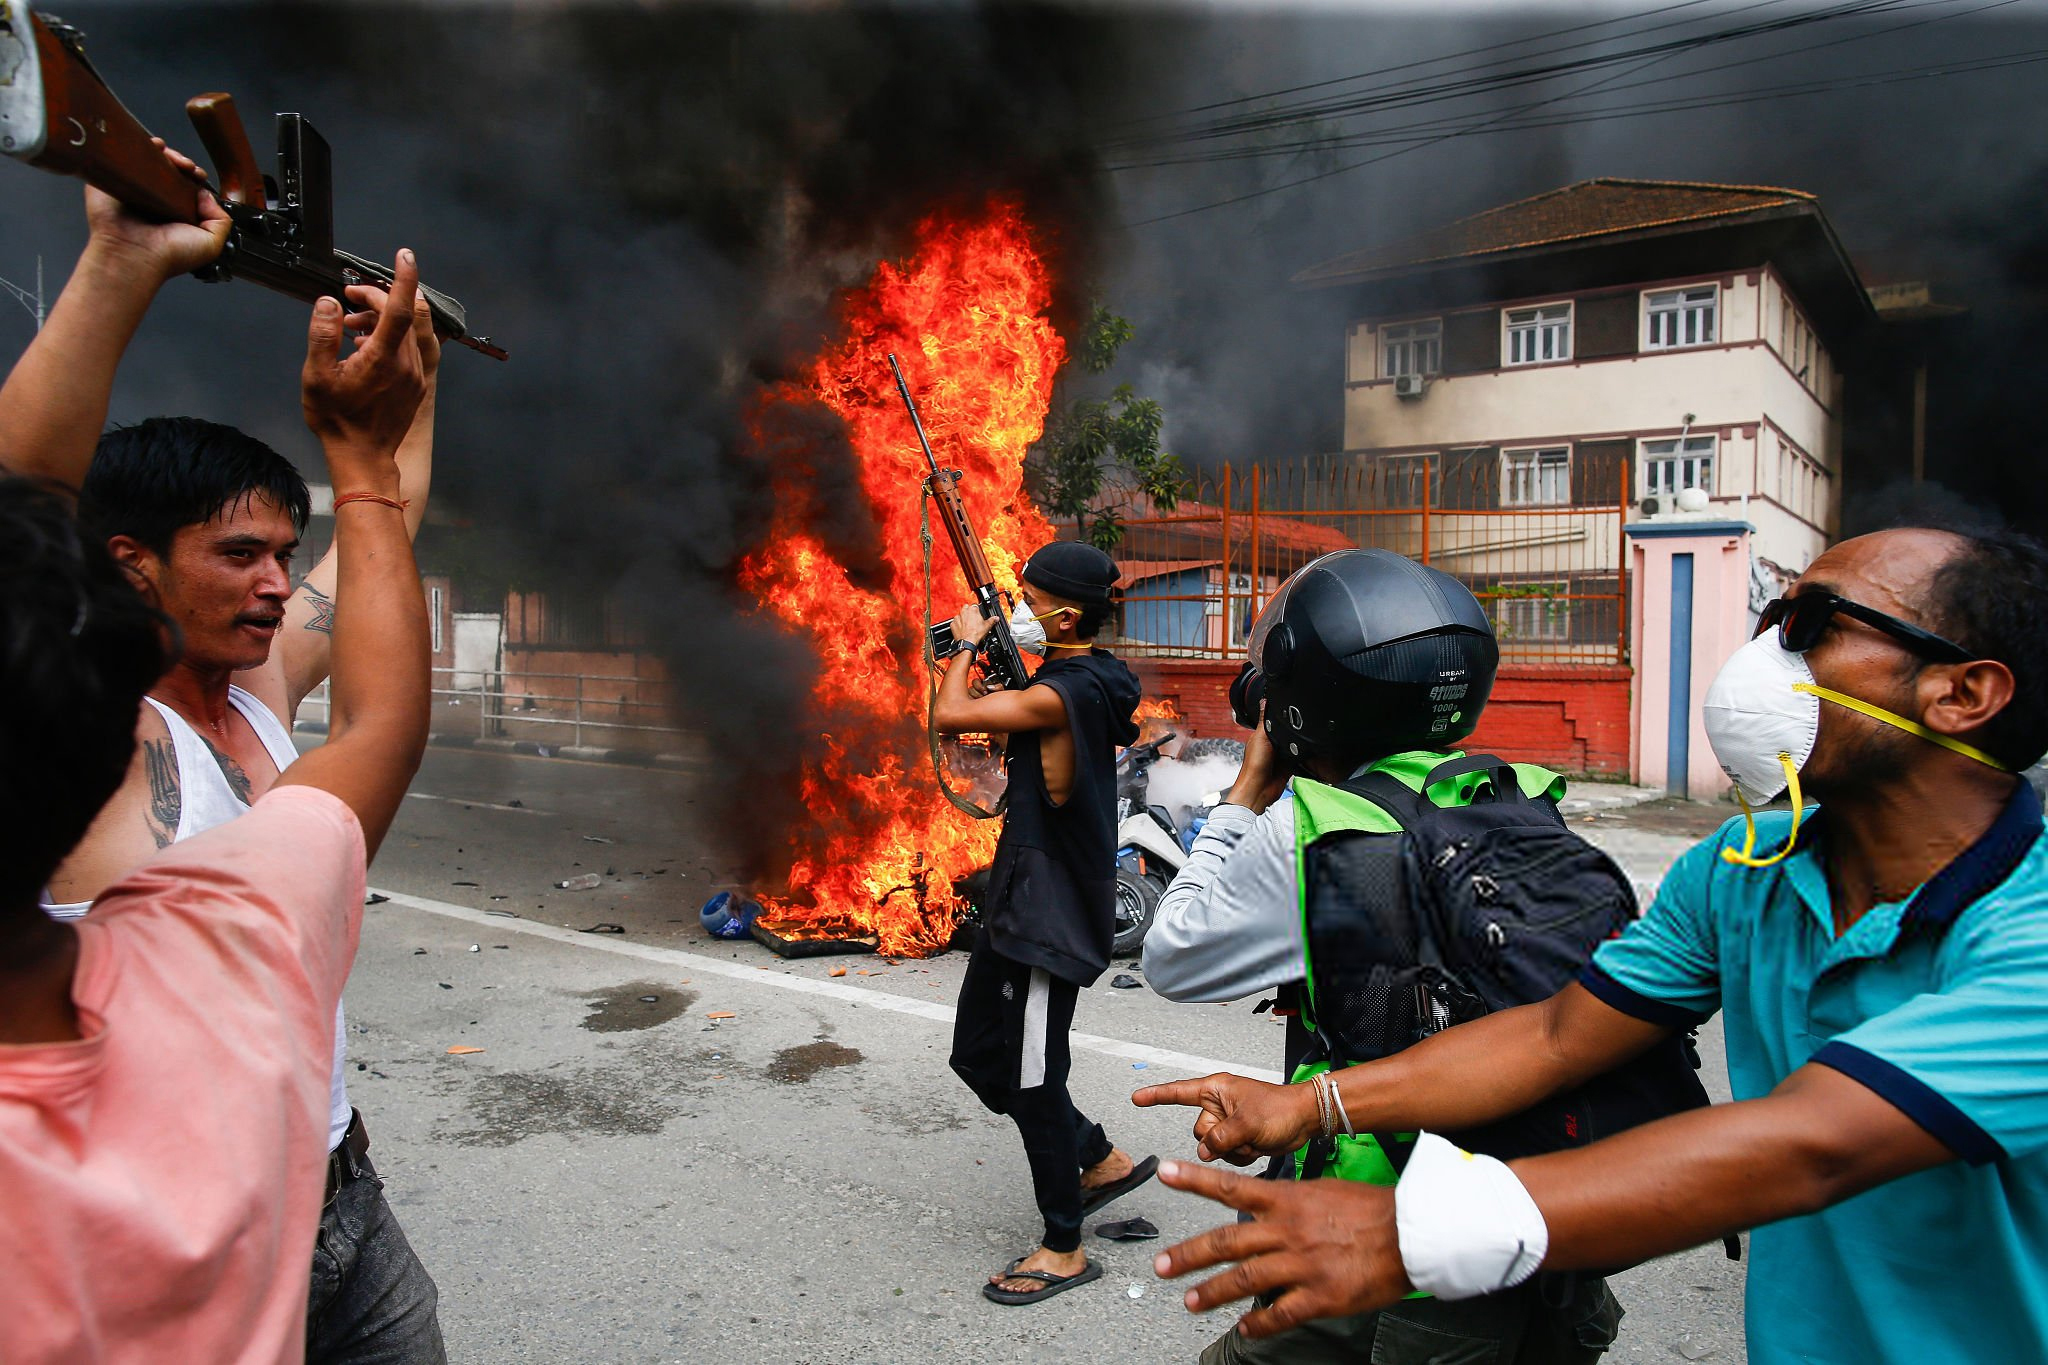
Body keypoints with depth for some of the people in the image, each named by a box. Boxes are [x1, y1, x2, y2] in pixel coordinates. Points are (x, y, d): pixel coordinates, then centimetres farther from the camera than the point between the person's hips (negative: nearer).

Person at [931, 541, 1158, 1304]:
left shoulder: (1067, 692, -22)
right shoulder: (1083, 683, 9)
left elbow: (950, 716, -24)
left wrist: (968, 645, -6)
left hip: (1049, 914, -10)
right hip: (1021, 901, 10)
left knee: (1033, 1077, 2)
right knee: (978, 1052, 19)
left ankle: (1063, 1249, 20)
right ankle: (1103, 1160, 33)